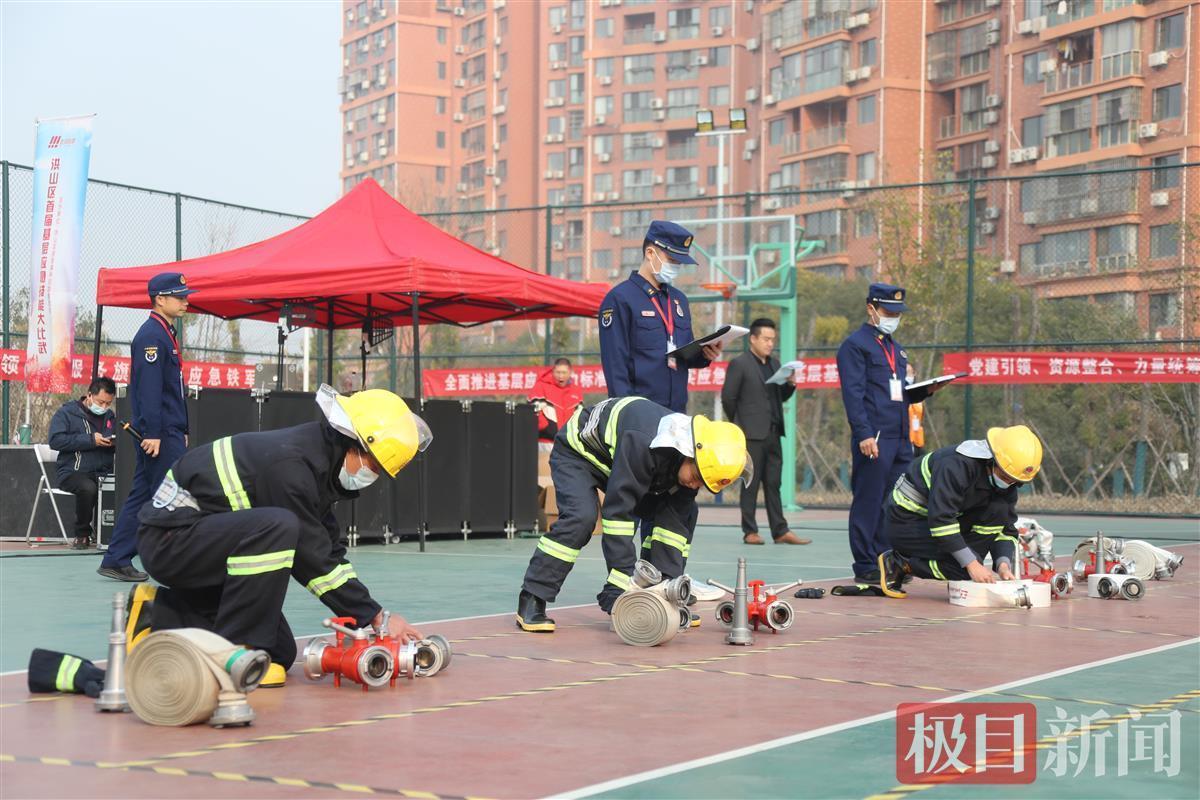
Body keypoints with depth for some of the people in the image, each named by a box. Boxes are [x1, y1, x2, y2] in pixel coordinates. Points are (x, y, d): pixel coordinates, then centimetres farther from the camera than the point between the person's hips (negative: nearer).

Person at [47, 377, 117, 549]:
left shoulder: (109, 416, 19)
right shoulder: (67, 412, 2)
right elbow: (56, 440, -12)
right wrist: (90, 440, -15)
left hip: (103, 472, 4)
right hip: (73, 471, -4)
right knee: (87, 488, -38)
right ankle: (82, 535, -12)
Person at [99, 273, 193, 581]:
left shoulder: (166, 334, 19)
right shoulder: (151, 336, -12)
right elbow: (149, 388, -19)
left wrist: (181, 431, 22)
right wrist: (153, 433, -24)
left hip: (170, 433, 10)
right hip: (159, 433, -10)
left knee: (141, 497, 10)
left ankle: (116, 562, 13)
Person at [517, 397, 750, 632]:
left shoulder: (694, 462, -19)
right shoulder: (644, 444, -43)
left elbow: (675, 522, -12)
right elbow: (617, 511, -41)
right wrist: (622, 581, -41)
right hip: (578, 451, -7)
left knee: (683, 513, -4)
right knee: (581, 516, -31)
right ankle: (531, 603, -23)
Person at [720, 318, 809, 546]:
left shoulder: (775, 364, 16)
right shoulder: (739, 364, -5)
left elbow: (782, 397, 20)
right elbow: (728, 398, -5)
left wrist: (790, 384, 0)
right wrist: (741, 423, 3)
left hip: (773, 433, 6)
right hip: (752, 434, -6)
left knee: (773, 484, 7)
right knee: (751, 484, -1)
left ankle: (780, 531, 7)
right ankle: (750, 532, 4)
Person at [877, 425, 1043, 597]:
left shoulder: (1006, 485, -3)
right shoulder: (957, 465, -29)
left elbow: (1006, 529, 2)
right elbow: (940, 519, -33)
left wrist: (1004, 564, -19)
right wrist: (972, 564, -33)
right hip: (905, 521, -8)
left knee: (999, 510, -13)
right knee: (964, 569, -25)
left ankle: (969, 581, -8)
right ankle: (896, 564, -8)